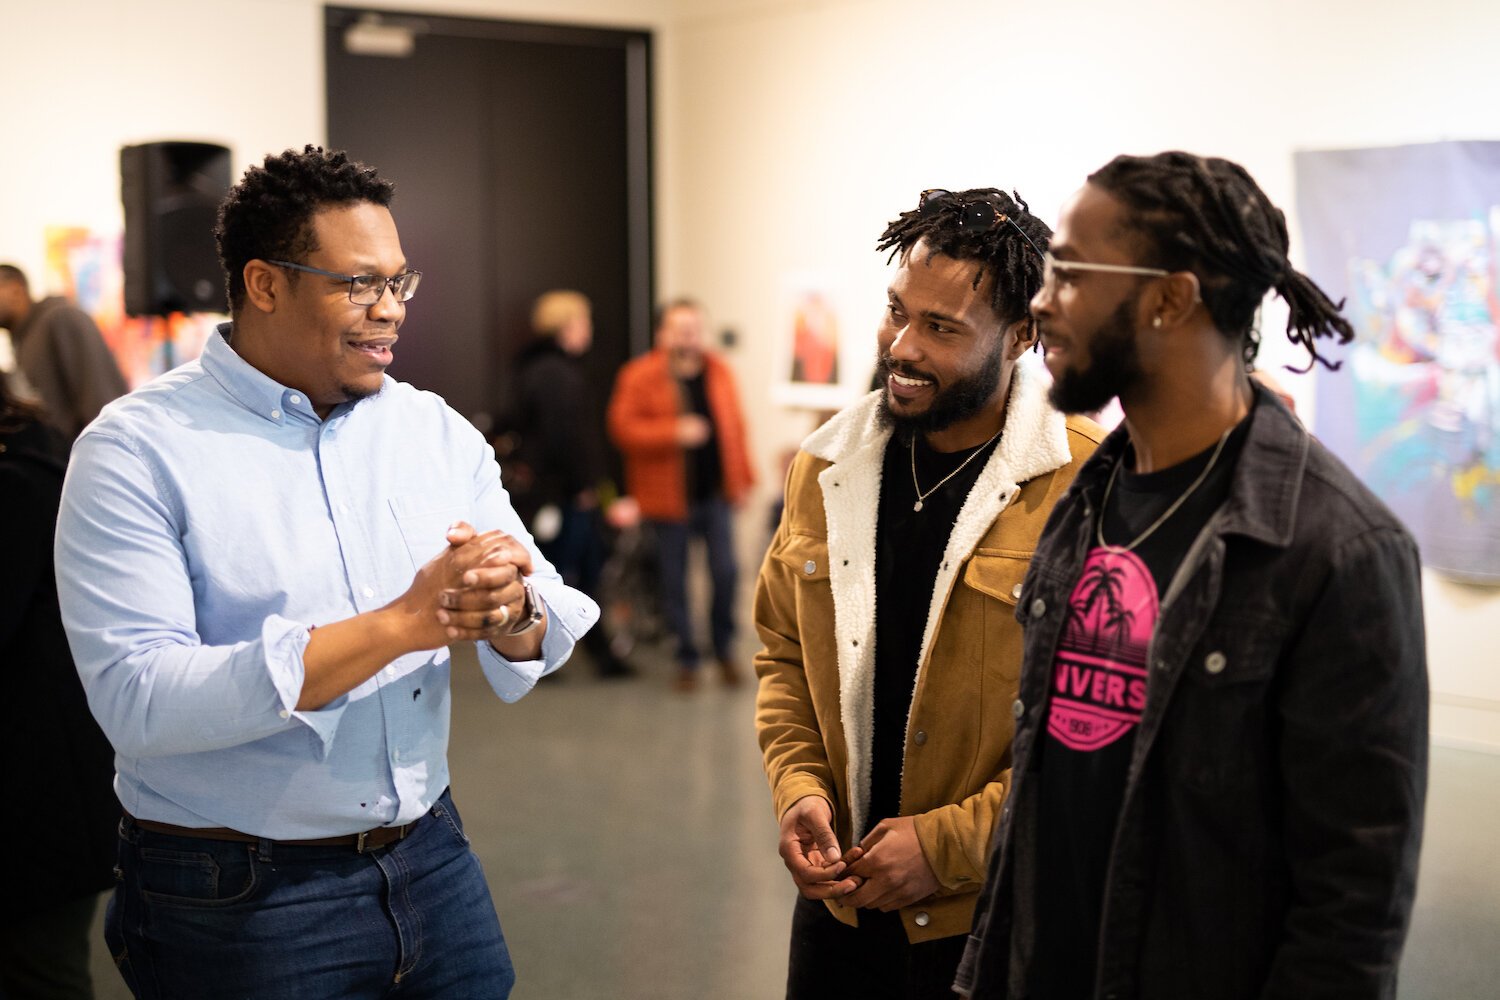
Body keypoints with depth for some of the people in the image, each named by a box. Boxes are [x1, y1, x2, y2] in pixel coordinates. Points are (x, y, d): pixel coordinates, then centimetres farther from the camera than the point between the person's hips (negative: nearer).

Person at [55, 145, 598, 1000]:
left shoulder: (437, 432, 4)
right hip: (234, 901, -4)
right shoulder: (139, 450, -11)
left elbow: (553, 631, 0)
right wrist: (398, 625, -27)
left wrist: (513, 614, -24)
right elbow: (136, 697, -22)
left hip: (431, 861, 5)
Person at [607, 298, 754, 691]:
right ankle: (687, 659, 19)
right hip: (669, 496, -2)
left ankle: (724, 648, 18)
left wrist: (742, 478, 7)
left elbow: (734, 425, 10)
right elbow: (623, 428, -13)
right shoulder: (639, 376, -7)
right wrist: (675, 433, -23)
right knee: (674, 582, 5)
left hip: (716, 492, 3)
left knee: (726, 572, -4)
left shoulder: (719, 372, 7)